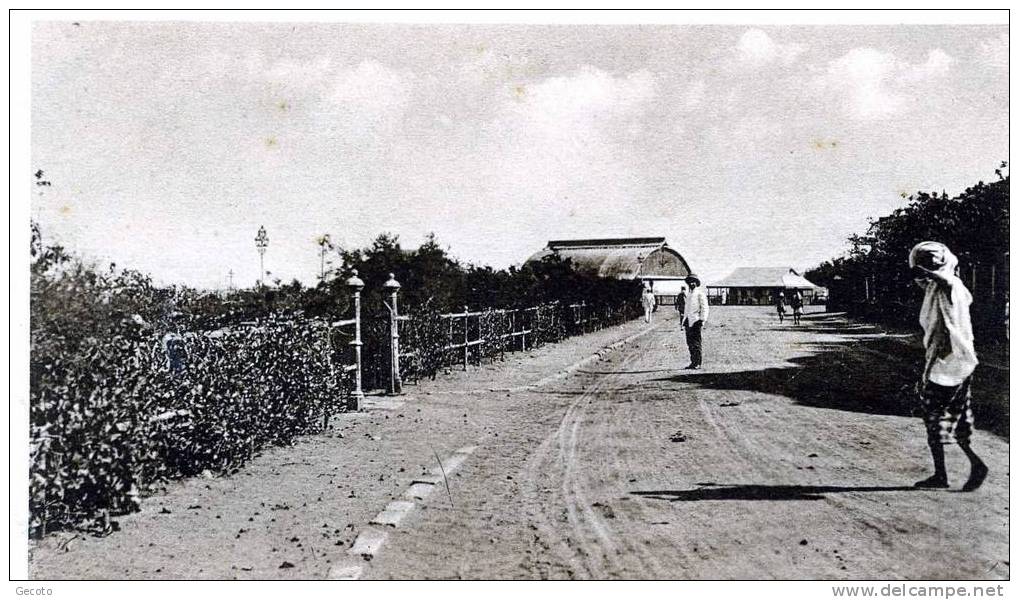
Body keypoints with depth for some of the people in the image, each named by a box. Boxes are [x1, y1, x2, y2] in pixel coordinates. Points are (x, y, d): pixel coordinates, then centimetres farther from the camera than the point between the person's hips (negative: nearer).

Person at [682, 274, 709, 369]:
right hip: (688, 321, 8)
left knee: (696, 343, -8)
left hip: (696, 321, -8)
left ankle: (697, 364, -6)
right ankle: (693, 362, 12)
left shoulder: (700, 293, -1)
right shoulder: (689, 295, 22)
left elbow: (704, 308, -7)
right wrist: (684, 321, 20)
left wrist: (702, 320, -15)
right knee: (690, 343, 7)